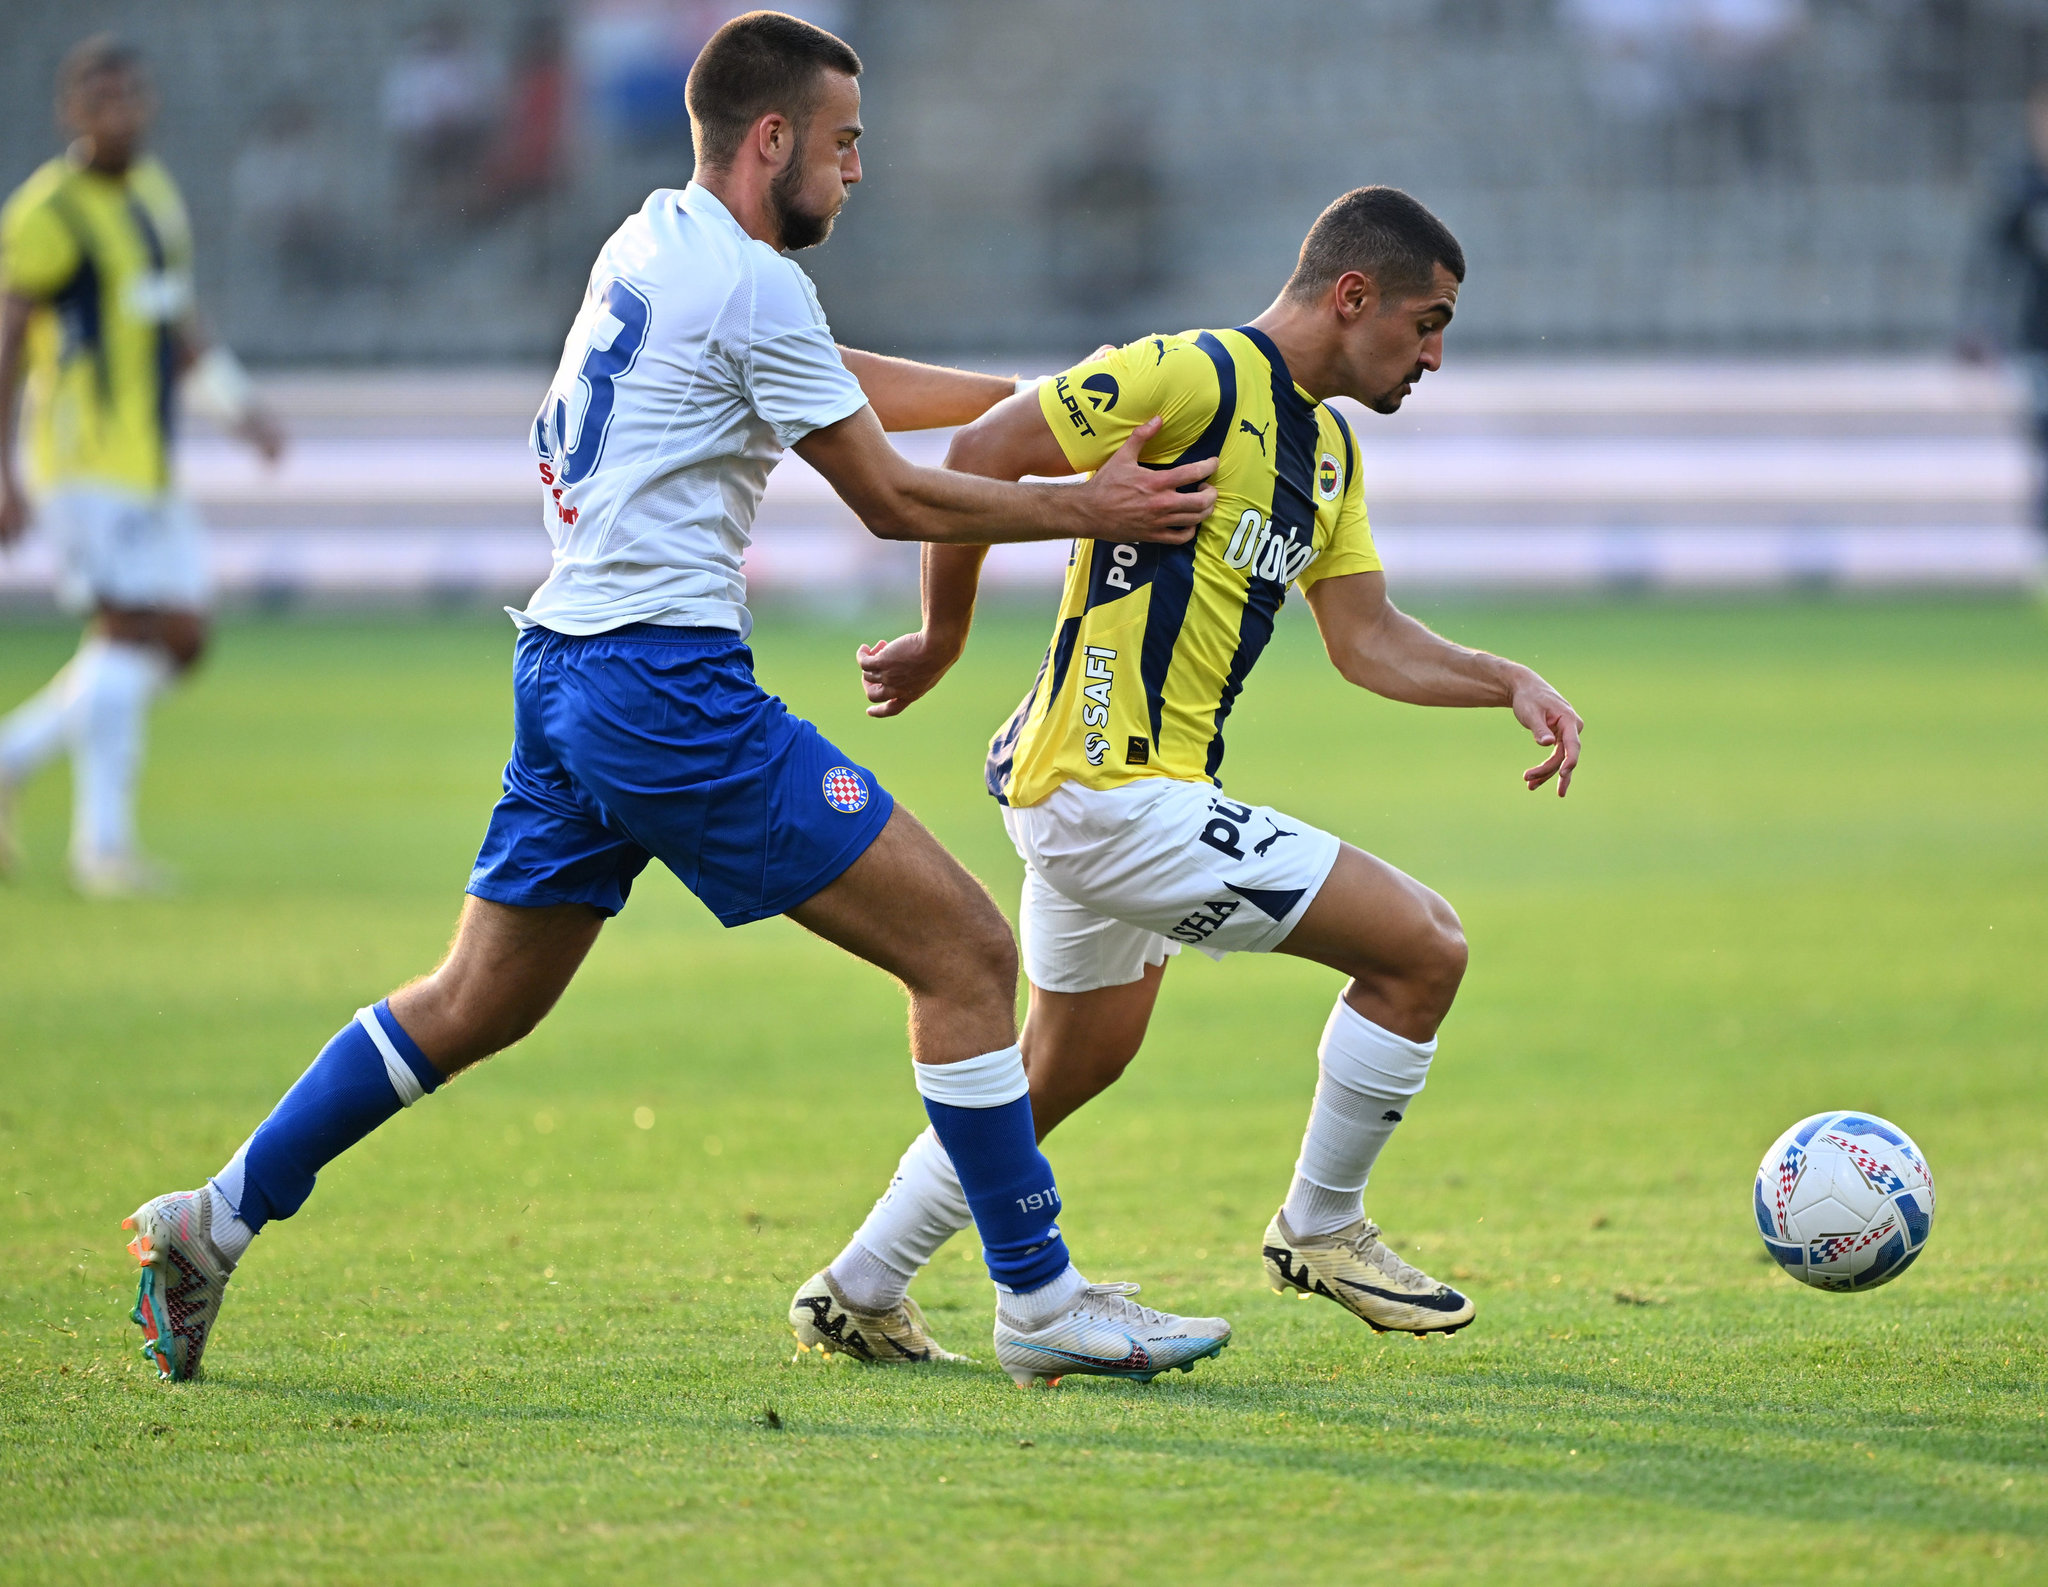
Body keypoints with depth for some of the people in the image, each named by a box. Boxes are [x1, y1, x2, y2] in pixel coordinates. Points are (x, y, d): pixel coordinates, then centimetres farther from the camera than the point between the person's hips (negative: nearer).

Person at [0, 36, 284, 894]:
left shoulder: (155, 194, 15)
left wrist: (240, 407, 9)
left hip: (149, 463, 8)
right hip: (84, 460, -8)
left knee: (180, 637, 5)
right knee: (131, 629, -14)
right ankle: (102, 842, -9)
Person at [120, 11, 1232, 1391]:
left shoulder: (651, 243, 15)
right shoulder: (751, 285, -12)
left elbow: (847, 386, 27)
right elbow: (893, 500, -5)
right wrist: (1090, 510, 3)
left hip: (566, 668, 10)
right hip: (668, 682, -10)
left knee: (476, 1004, 19)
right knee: (967, 952, -6)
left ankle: (216, 1220, 20)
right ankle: (1038, 1302, -3)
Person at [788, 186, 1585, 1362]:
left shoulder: (1328, 449, 15)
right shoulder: (1198, 379, -15)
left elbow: (1367, 638, 16)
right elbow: (986, 452, -16)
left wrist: (1508, 683, 1)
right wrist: (943, 641, -8)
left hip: (1085, 790, 11)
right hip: (1115, 791, -11)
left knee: (1072, 1067, 26)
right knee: (1424, 947, -9)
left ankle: (859, 1291, 33)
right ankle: (1321, 1229, 7)